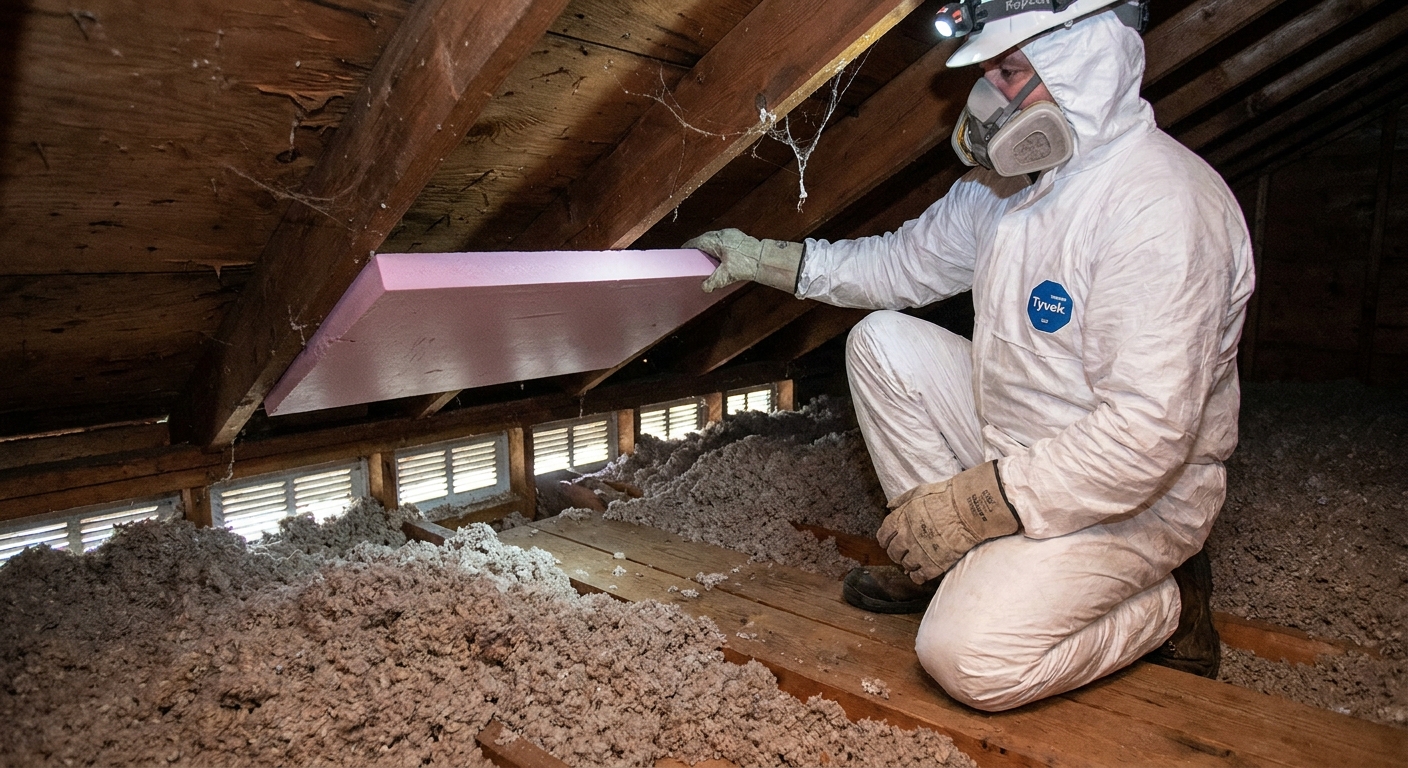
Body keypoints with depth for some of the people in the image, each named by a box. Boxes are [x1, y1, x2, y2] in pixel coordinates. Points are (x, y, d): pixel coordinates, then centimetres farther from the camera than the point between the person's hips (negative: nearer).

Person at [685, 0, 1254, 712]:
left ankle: (1164, 604, 6)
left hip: (1135, 493, -8)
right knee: (880, 340, -4)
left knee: (968, 657, -23)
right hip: (1012, 449, 8)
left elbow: (1149, 435, -31)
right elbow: (903, 262, 12)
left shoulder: (1162, 203, -27)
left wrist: (975, 502, -28)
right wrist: (766, 258, 4)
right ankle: (947, 563, 7)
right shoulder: (1007, 178, 1)